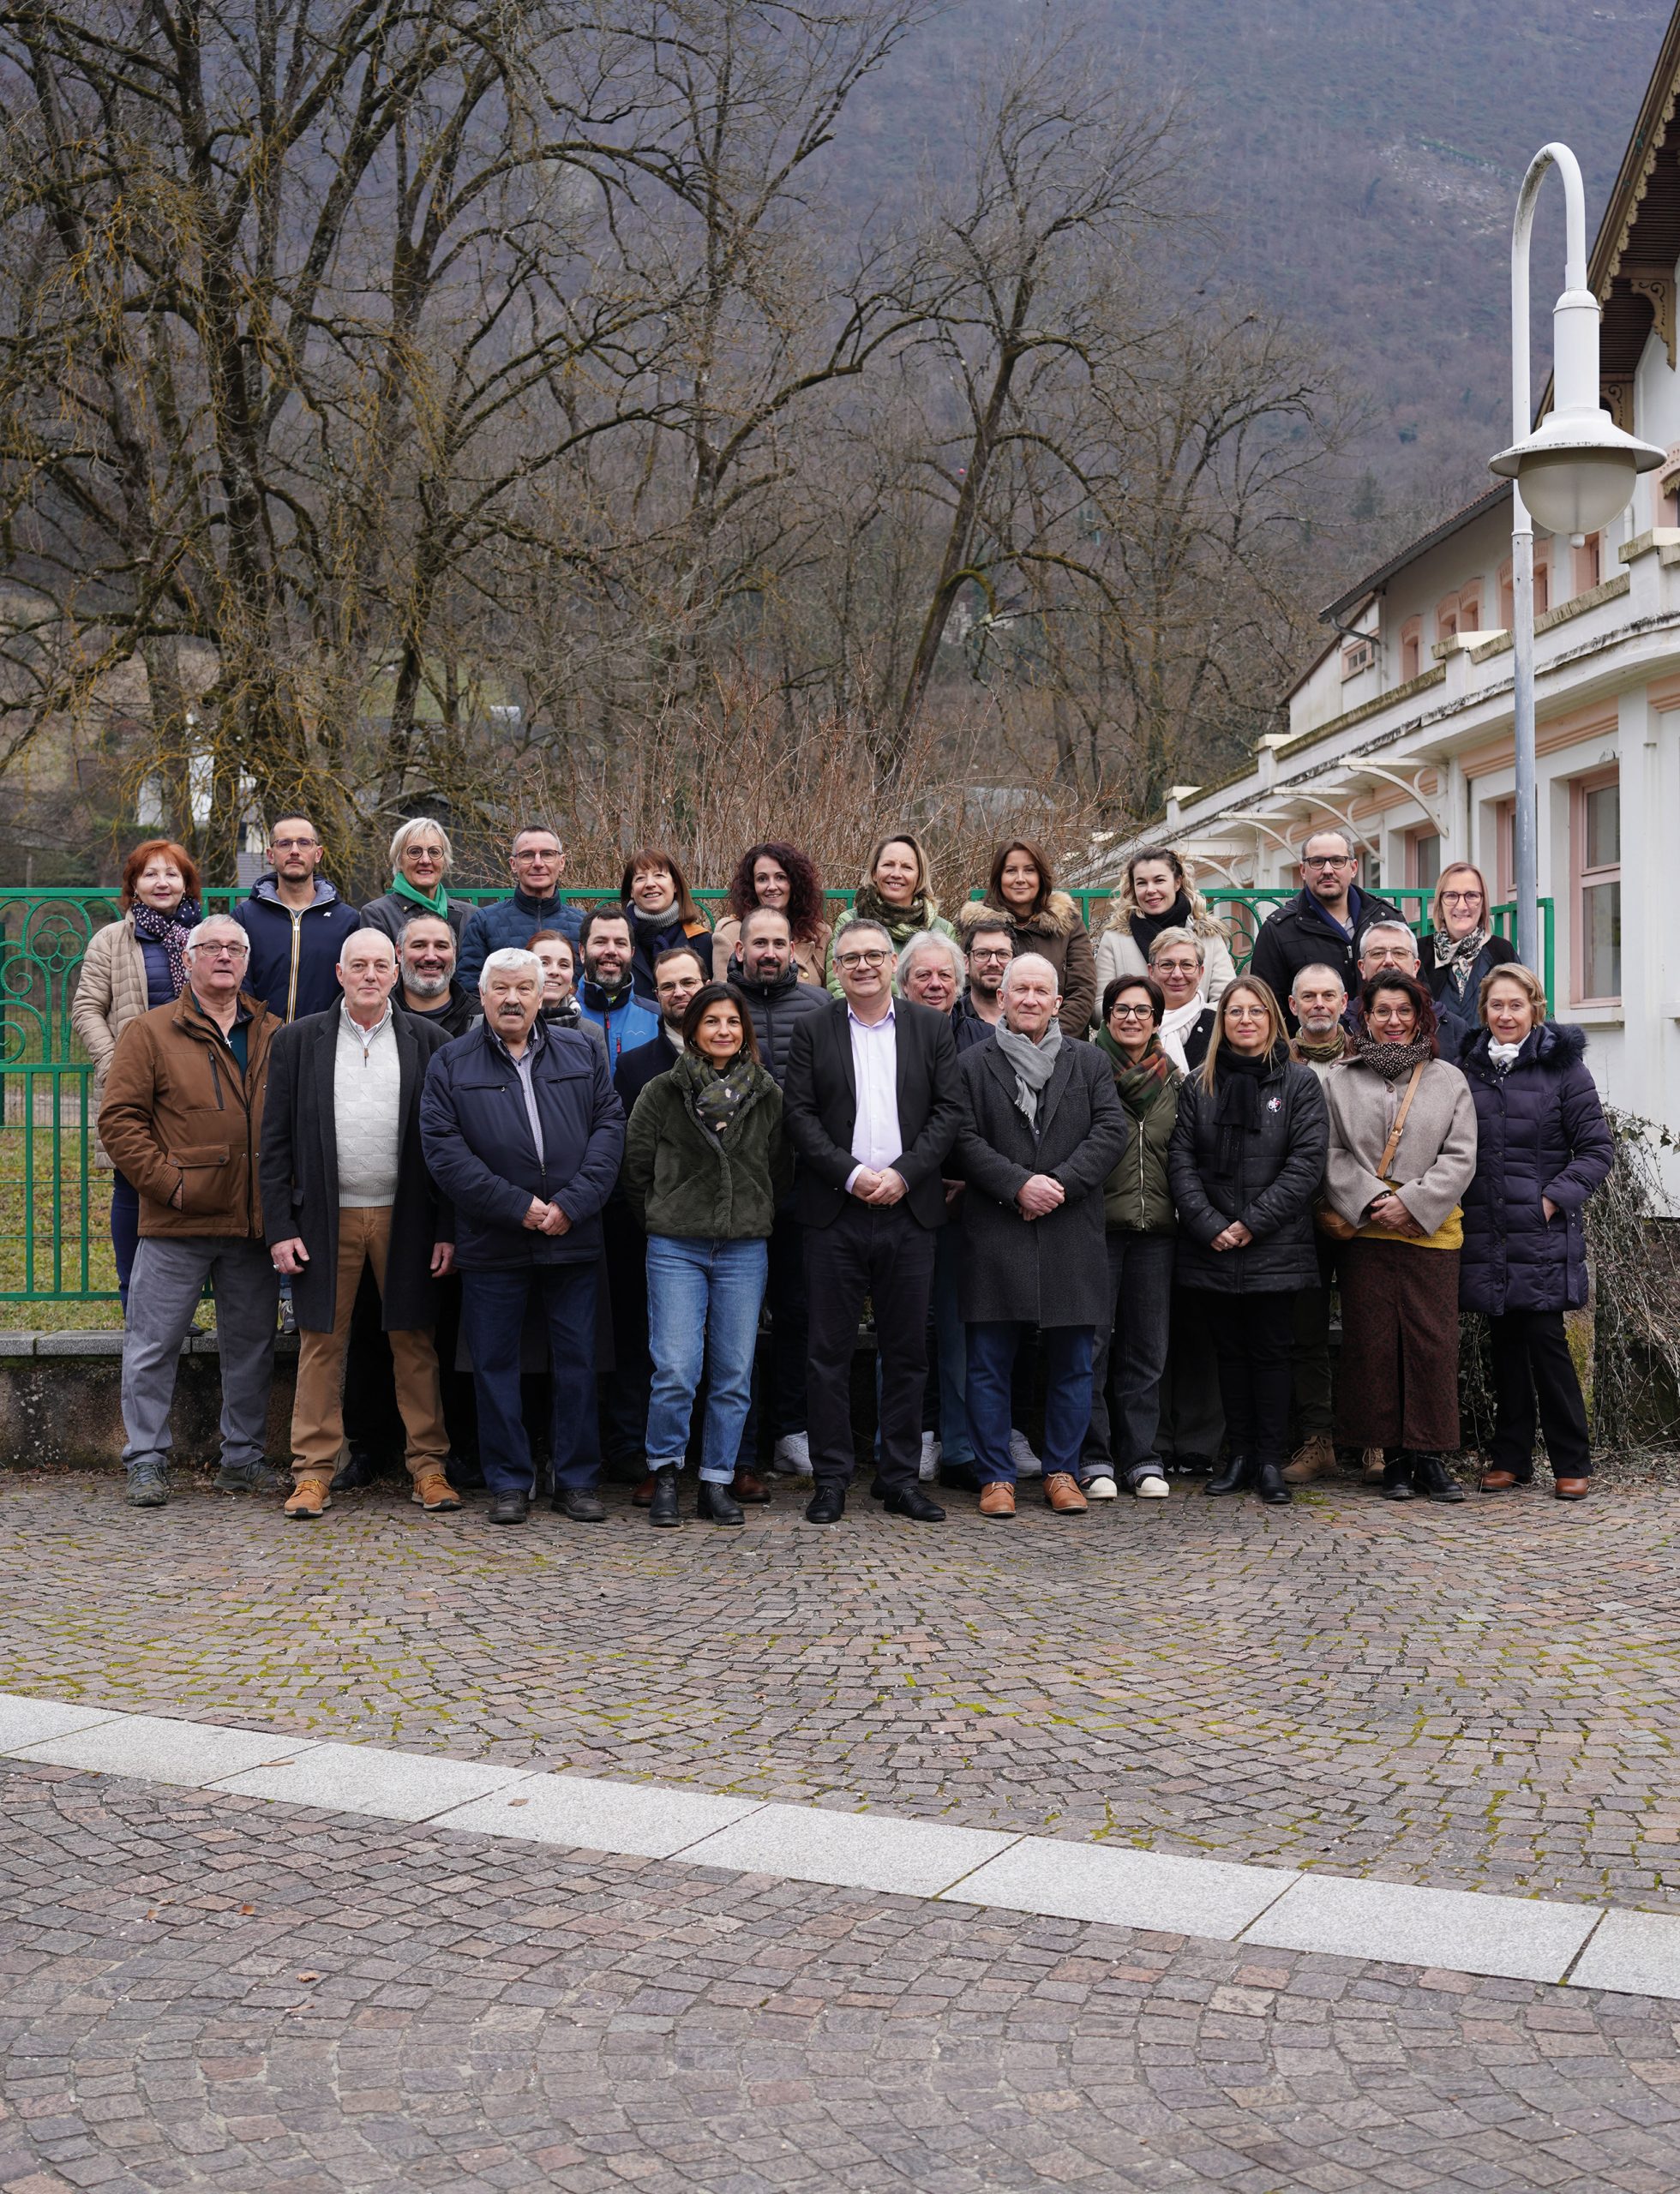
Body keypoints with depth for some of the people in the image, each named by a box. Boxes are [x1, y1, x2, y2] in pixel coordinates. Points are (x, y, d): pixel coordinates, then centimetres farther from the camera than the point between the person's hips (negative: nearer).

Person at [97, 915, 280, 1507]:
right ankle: (145, 1460, 11)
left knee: (251, 1345, 10)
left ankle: (243, 1458, 21)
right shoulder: (150, 1033, 1)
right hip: (176, 1222, -3)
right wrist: (168, 1182, -12)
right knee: (154, 1342, 1)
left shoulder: (274, 1036, 12)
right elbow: (119, 1120, -5)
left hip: (254, 1221, 4)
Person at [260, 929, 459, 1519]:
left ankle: (429, 1467, 12)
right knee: (321, 1343, 3)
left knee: (415, 1343, 4)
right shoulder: (297, 1041, 5)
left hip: (406, 1218, 0)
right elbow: (275, 1142, 4)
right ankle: (313, 1472, 10)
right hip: (325, 1219, 0)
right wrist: (280, 1227, -3)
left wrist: (448, 1228, -2)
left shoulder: (428, 1043, 5)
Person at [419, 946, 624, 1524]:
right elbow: (444, 1150, -6)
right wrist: (518, 1205, -13)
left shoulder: (582, 1054, 10)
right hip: (492, 1244, -1)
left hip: (573, 1239, 1)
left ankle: (577, 1480, 16)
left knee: (577, 1362, 6)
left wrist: (571, 1204, -10)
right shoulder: (451, 1064, 3)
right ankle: (508, 1483, 15)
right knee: (496, 1364, 5)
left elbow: (610, 1128, 2)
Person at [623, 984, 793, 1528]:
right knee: (675, 1370, -9)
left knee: (734, 1373, 3)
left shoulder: (767, 1095, 7)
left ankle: (717, 1481, 13)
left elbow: (781, 1171, 15)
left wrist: (757, 1217, 11)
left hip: (745, 1250, 2)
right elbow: (635, 1165, 6)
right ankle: (665, 1474, 9)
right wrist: (660, 1219, 8)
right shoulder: (662, 1093, 0)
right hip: (675, 1249, -2)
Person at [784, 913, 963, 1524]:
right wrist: (852, 1174, -12)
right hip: (835, 1211, -1)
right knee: (830, 1350, 1)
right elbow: (799, 1114, -1)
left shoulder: (931, 1027, 8)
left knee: (907, 1351, 6)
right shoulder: (813, 1030, 6)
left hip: (908, 1210, 1)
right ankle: (831, 1480, 9)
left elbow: (949, 1111, 2)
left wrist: (902, 1174, -10)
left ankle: (900, 1478, 15)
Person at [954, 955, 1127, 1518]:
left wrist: (1059, 1183, -11)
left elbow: (1112, 1132, 1)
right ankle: (996, 1476, 10)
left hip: (1071, 1234, 2)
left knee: (1072, 1364, 6)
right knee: (990, 1365, 1)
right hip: (996, 1234, -1)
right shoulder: (972, 1065, 6)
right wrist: (1018, 1185, -15)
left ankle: (1062, 1472, 17)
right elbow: (965, 1140, -2)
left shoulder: (1089, 1063, 11)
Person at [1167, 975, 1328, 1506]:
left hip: (1275, 1248, -2)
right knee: (1230, 1351, 9)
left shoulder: (1300, 1083, 1)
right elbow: (1180, 1159, 2)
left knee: (1270, 1352, 2)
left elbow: (1306, 1163, -6)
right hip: (1212, 1249, 2)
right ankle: (1240, 1455, 17)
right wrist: (1209, 1225, -10)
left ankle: (1270, 1461, 8)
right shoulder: (1199, 1084, 8)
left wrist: (1252, 1223, -12)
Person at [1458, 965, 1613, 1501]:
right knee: (1505, 1342, 9)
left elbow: (1597, 1148, -2)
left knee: (1546, 1340, -6)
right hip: (1485, 1233, 4)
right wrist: (1455, 1198, 6)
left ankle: (1572, 1462, 4)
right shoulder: (1469, 1069, 11)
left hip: (1542, 1235, -4)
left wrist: (1556, 1198, -11)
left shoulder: (1561, 1067, 0)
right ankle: (1510, 1457, 17)